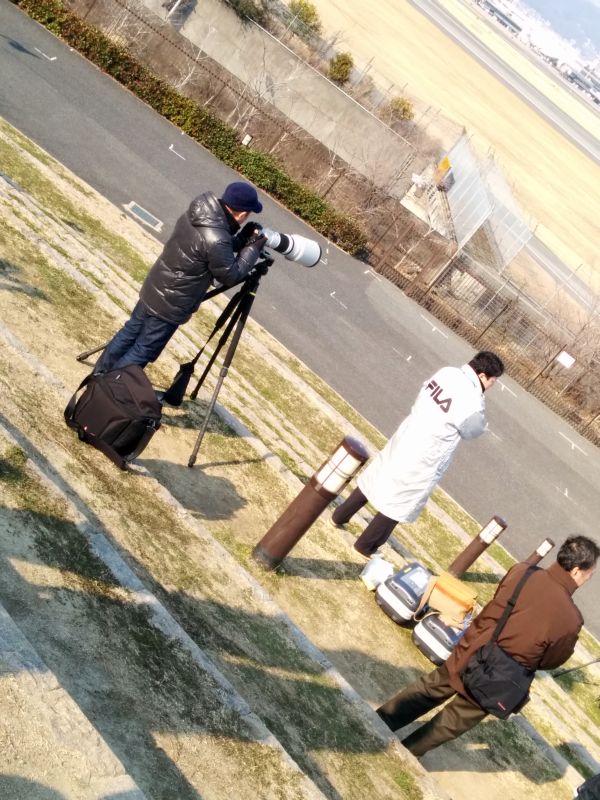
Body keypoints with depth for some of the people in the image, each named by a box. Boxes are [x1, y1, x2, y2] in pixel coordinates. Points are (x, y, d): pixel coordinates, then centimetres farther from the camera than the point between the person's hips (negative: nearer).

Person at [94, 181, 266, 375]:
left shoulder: (195, 214, -4)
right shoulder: (216, 240, -31)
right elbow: (230, 276, -15)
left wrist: (242, 238, 4)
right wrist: (252, 249, -4)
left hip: (153, 289, 9)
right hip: (170, 307, -9)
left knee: (131, 331, 24)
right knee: (142, 352, 8)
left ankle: (100, 375, 40)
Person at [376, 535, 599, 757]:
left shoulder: (520, 571, -14)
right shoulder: (570, 619, -24)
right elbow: (551, 661, -5)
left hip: (469, 654, 3)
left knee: (429, 689, 27)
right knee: (452, 722, 21)